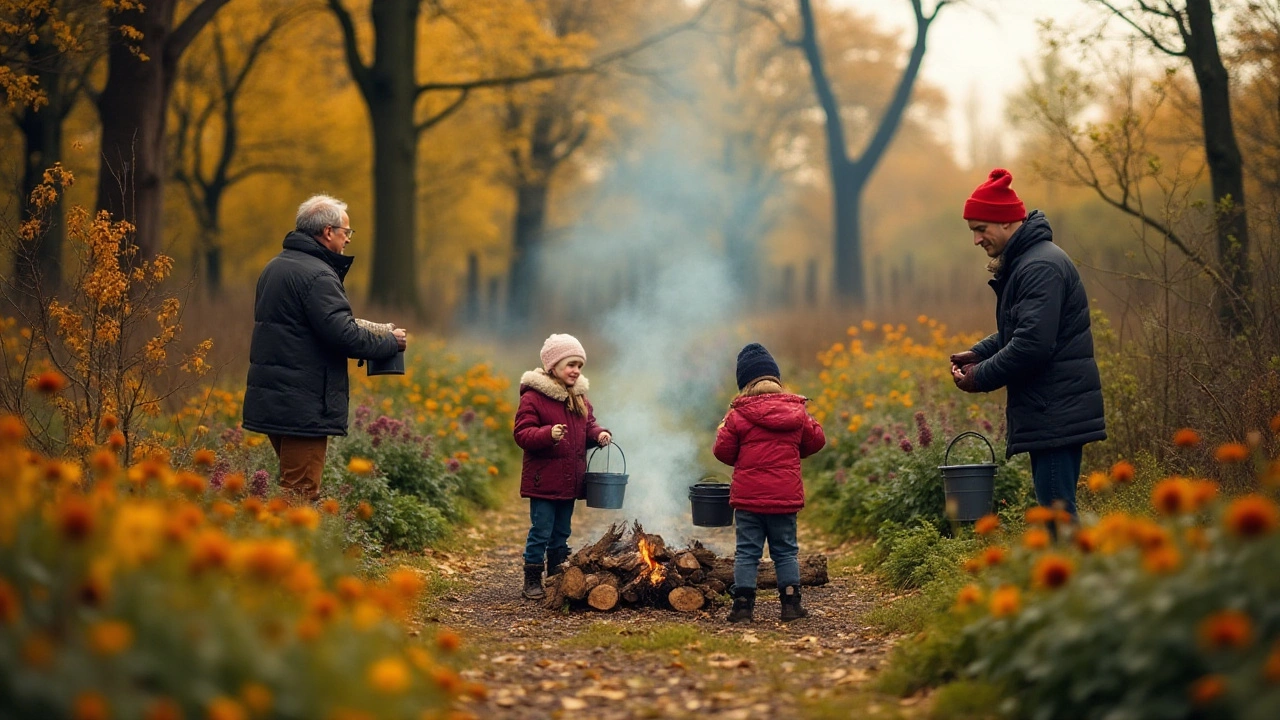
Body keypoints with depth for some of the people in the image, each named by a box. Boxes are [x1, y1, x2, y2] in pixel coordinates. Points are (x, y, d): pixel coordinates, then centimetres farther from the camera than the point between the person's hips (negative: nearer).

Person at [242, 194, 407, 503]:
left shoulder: (275, 267, 15)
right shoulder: (316, 275, -16)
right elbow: (343, 335, -21)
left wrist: (359, 327, 16)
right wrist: (390, 342, -5)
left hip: (269, 398, 10)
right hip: (303, 407, -10)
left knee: (291, 485, 17)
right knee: (301, 493, -7)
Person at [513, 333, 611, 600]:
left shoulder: (579, 397, 12)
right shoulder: (533, 396, -12)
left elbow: (588, 426, 21)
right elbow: (522, 434, -16)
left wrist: (599, 435, -1)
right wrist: (548, 434, -33)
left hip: (570, 480, 7)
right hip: (544, 480, -7)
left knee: (562, 533, 15)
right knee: (541, 532, -3)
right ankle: (532, 583, 7)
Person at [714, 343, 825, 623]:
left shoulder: (739, 414, -8)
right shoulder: (796, 411, 1)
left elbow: (723, 451, -5)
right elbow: (816, 440, 14)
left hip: (748, 497, -2)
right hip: (785, 496, 2)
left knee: (747, 552, 4)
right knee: (786, 551, 13)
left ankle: (743, 605, 2)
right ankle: (791, 603, 12)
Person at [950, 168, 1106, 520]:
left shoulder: (1042, 267, -17)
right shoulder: (1021, 263, 17)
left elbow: (1033, 344, -25)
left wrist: (980, 377, -13)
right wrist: (977, 354, 9)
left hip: (1056, 415, -11)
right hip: (1050, 414, 11)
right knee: (1056, 511, 13)